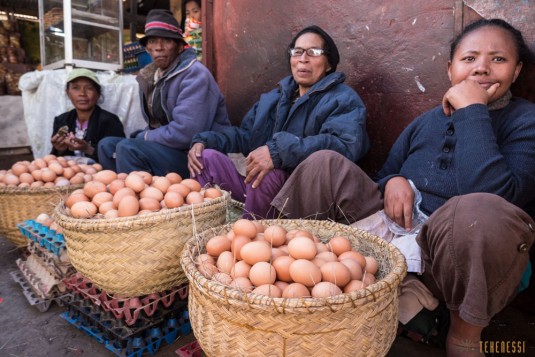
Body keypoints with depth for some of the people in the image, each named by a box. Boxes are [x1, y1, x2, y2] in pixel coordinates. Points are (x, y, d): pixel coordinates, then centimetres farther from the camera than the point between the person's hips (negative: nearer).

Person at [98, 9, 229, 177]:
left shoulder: (195, 74, -16)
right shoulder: (149, 76, 9)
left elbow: (185, 133, -27)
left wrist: (143, 137, -11)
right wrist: (142, 137, -6)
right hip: (168, 147, 9)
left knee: (127, 148, -23)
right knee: (107, 145, 4)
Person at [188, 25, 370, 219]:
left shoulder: (343, 99, -4)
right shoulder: (274, 97, 19)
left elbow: (345, 146, -24)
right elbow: (244, 135, 21)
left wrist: (279, 151, -35)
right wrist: (204, 141, 3)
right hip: (255, 188, 6)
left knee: (267, 175, -35)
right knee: (208, 157, -9)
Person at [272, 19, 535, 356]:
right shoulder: (426, 121, 11)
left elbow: (498, 197, -23)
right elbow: (385, 175, 18)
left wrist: (472, 112, -17)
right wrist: (393, 182, -6)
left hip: (461, 257, -4)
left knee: (480, 210, -39)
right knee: (324, 164, -5)